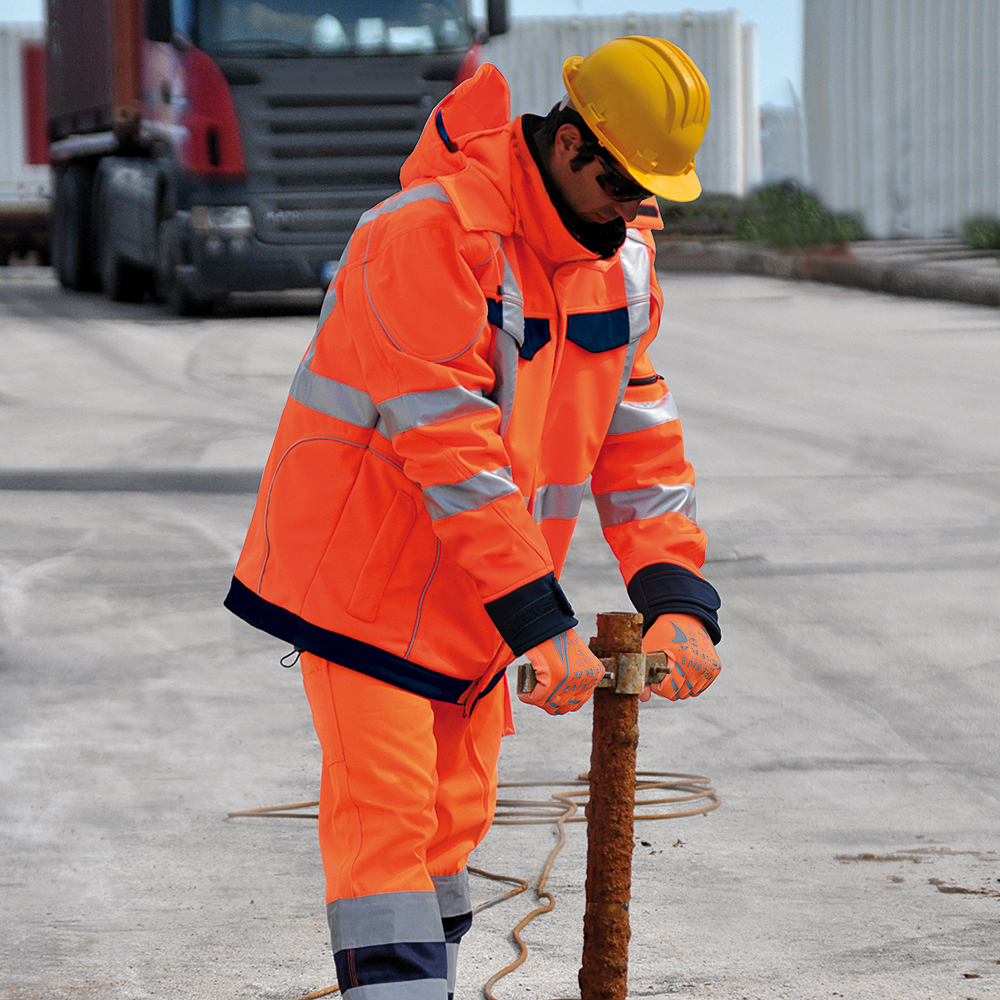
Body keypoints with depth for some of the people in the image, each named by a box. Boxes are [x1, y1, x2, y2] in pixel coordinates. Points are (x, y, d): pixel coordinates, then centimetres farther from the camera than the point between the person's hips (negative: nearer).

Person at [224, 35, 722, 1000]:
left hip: (475, 591, 8)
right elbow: (451, 449, -28)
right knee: (385, 810, -11)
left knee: (455, 810, 12)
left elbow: (639, 436, 3)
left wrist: (677, 597, -10)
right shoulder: (433, 231, -25)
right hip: (364, 562, -8)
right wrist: (542, 623, -29)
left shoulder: (620, 255, 1)